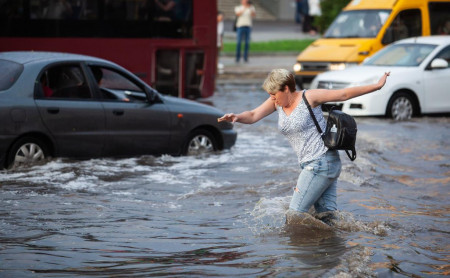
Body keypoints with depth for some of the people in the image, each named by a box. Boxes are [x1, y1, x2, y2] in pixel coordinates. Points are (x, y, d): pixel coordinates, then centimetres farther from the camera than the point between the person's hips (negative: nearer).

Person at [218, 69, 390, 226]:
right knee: (327, 217, 4)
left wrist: (377, 86, -3)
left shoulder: (309, 97, -8)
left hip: (322, 163, -8)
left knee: (295, 215, -12)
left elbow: (344, 94, -4)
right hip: (310, 166, 8)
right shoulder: (277, 102, 10)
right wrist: (237, 118, -20)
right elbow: (253, 116, 2)